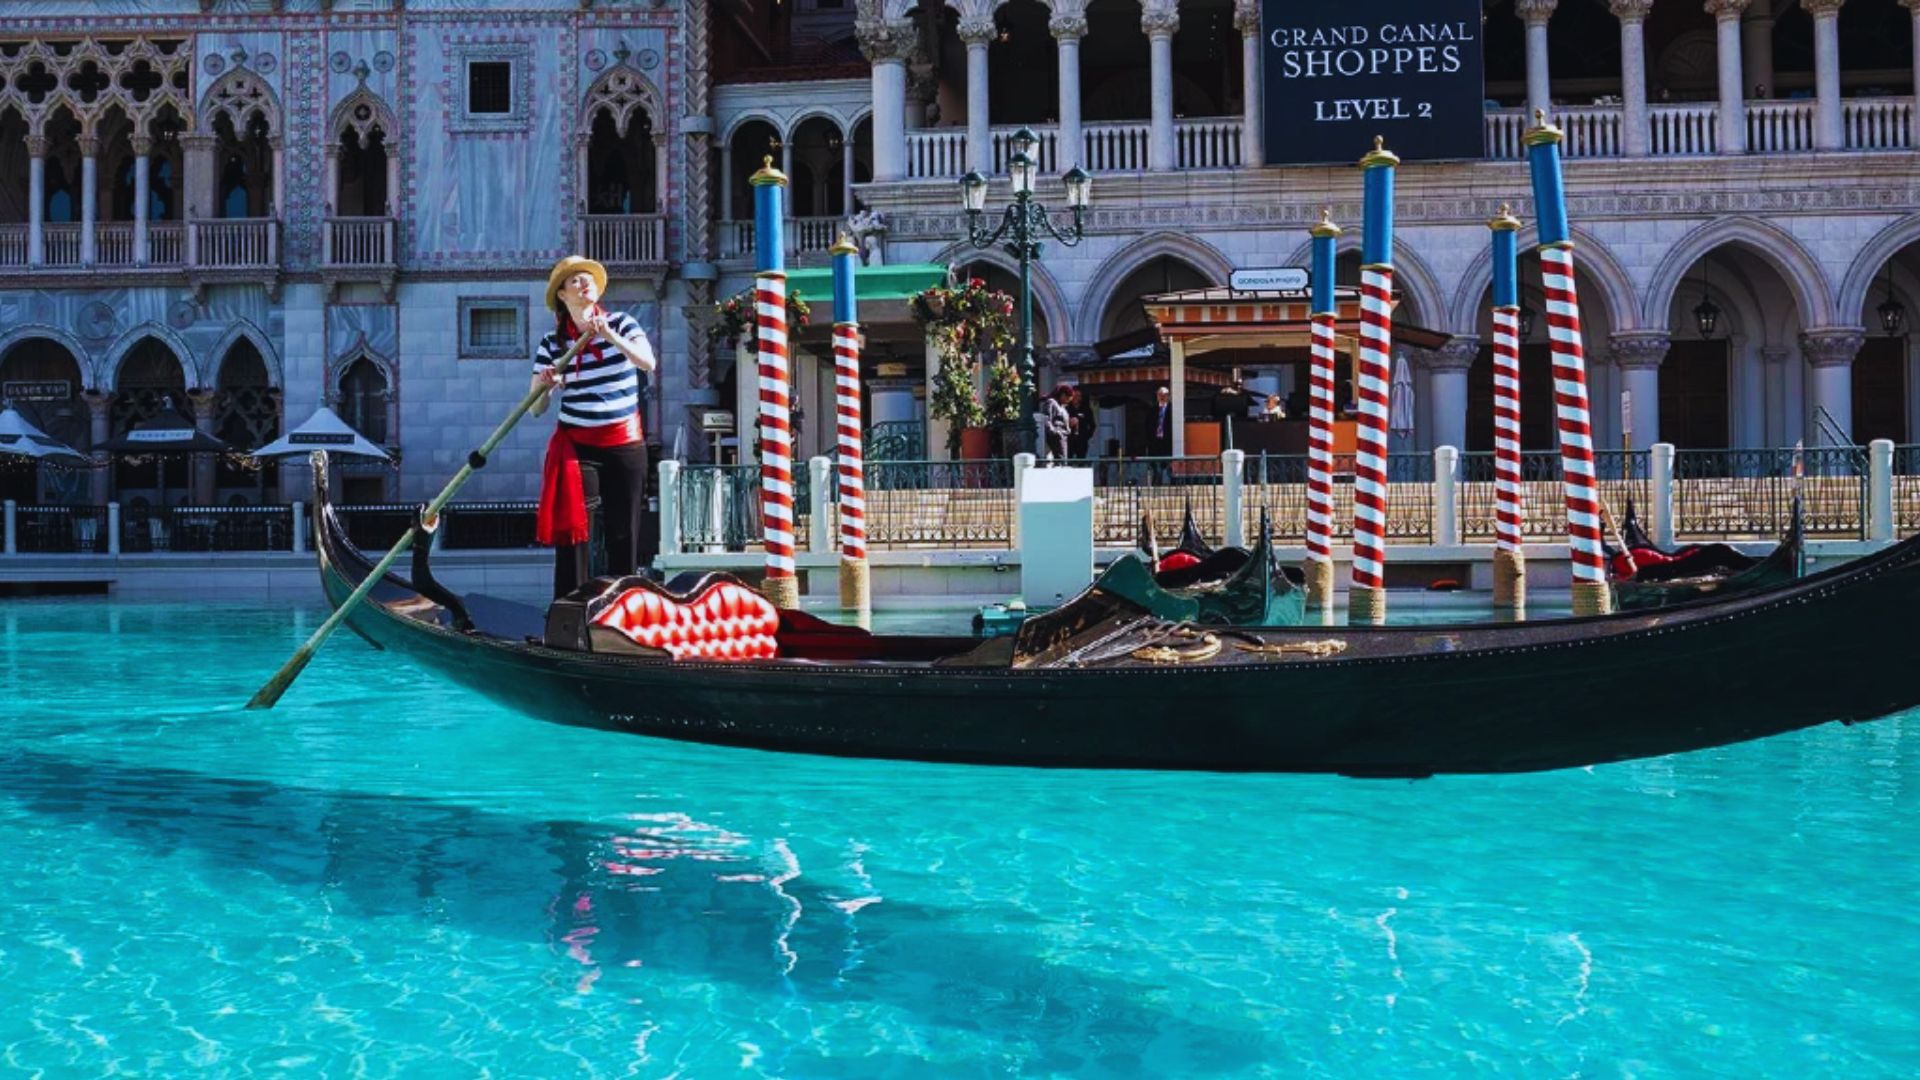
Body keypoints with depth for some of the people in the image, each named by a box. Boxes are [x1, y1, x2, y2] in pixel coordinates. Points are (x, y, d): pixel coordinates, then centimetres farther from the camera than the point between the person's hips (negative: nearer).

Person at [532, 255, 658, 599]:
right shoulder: (552, 343, 0)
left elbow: (649, 363, -19)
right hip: (576, 445, 0)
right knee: (572, 531, -7)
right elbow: (536, 408, -1)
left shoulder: (621, 324, 0)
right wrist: (546, 386, -23)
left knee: (624, 532, 4)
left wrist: (610, 336, -29)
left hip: (625, 444, 0)